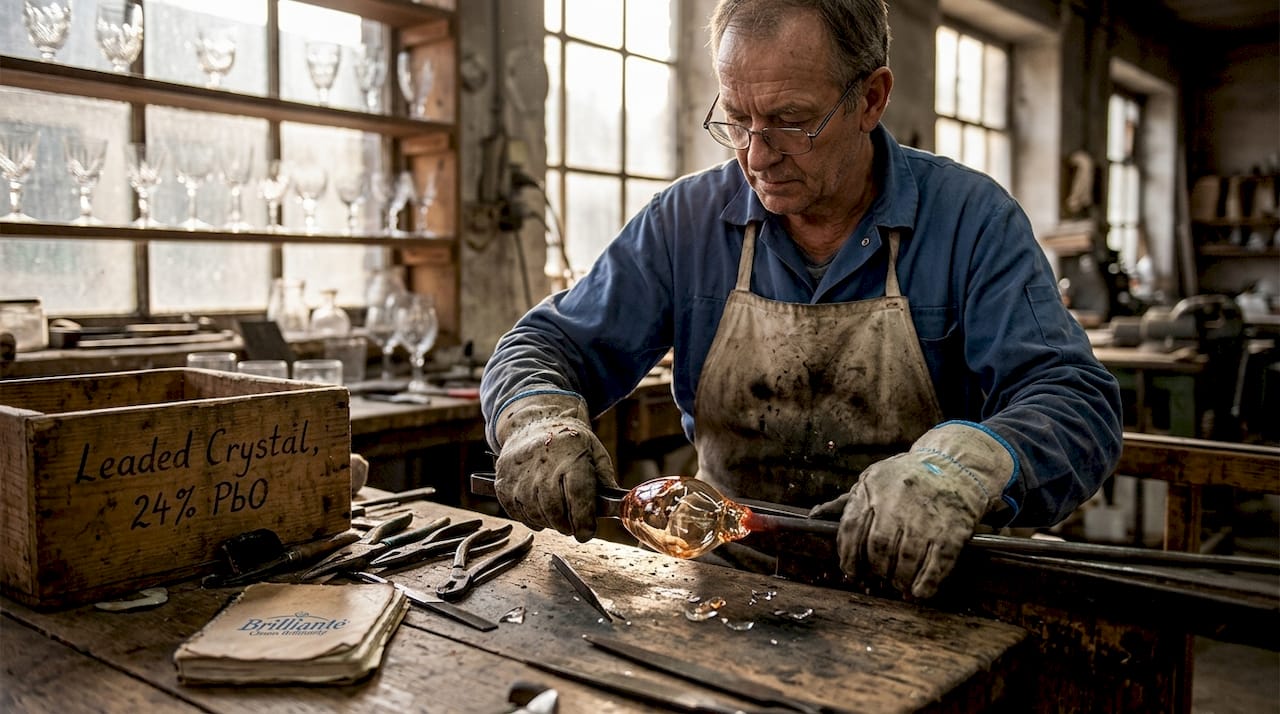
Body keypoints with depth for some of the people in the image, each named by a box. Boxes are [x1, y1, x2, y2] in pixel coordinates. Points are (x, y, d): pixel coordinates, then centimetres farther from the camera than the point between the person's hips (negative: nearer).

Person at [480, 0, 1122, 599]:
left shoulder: (971, 219, -6)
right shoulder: (685, 221, 0)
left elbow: (1079, 400, -14)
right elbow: (541, 349, 2)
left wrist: (960, 467, -36)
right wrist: (538, 420, -23)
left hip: (908, 592, 0)